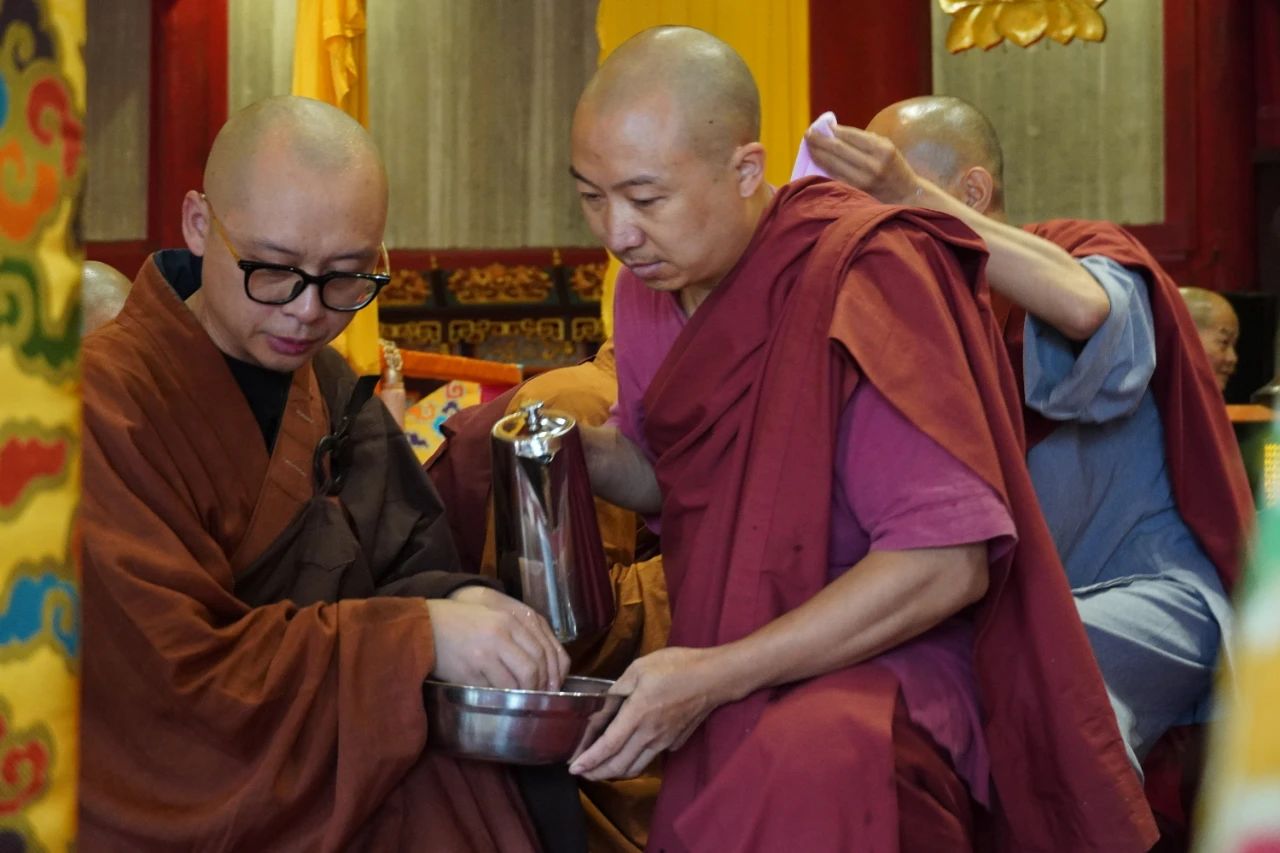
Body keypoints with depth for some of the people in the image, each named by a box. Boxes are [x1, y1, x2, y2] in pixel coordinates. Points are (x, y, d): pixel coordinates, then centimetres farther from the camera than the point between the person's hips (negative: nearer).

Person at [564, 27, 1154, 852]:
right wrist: (580, 449, -2)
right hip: (713, 646, 8)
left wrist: (714, 678, -26)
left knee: (810, 764, -40)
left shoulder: (863, 273, -19)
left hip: (879, 655, -8)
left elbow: (947, 560, -24)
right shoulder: (651, 280, 4)